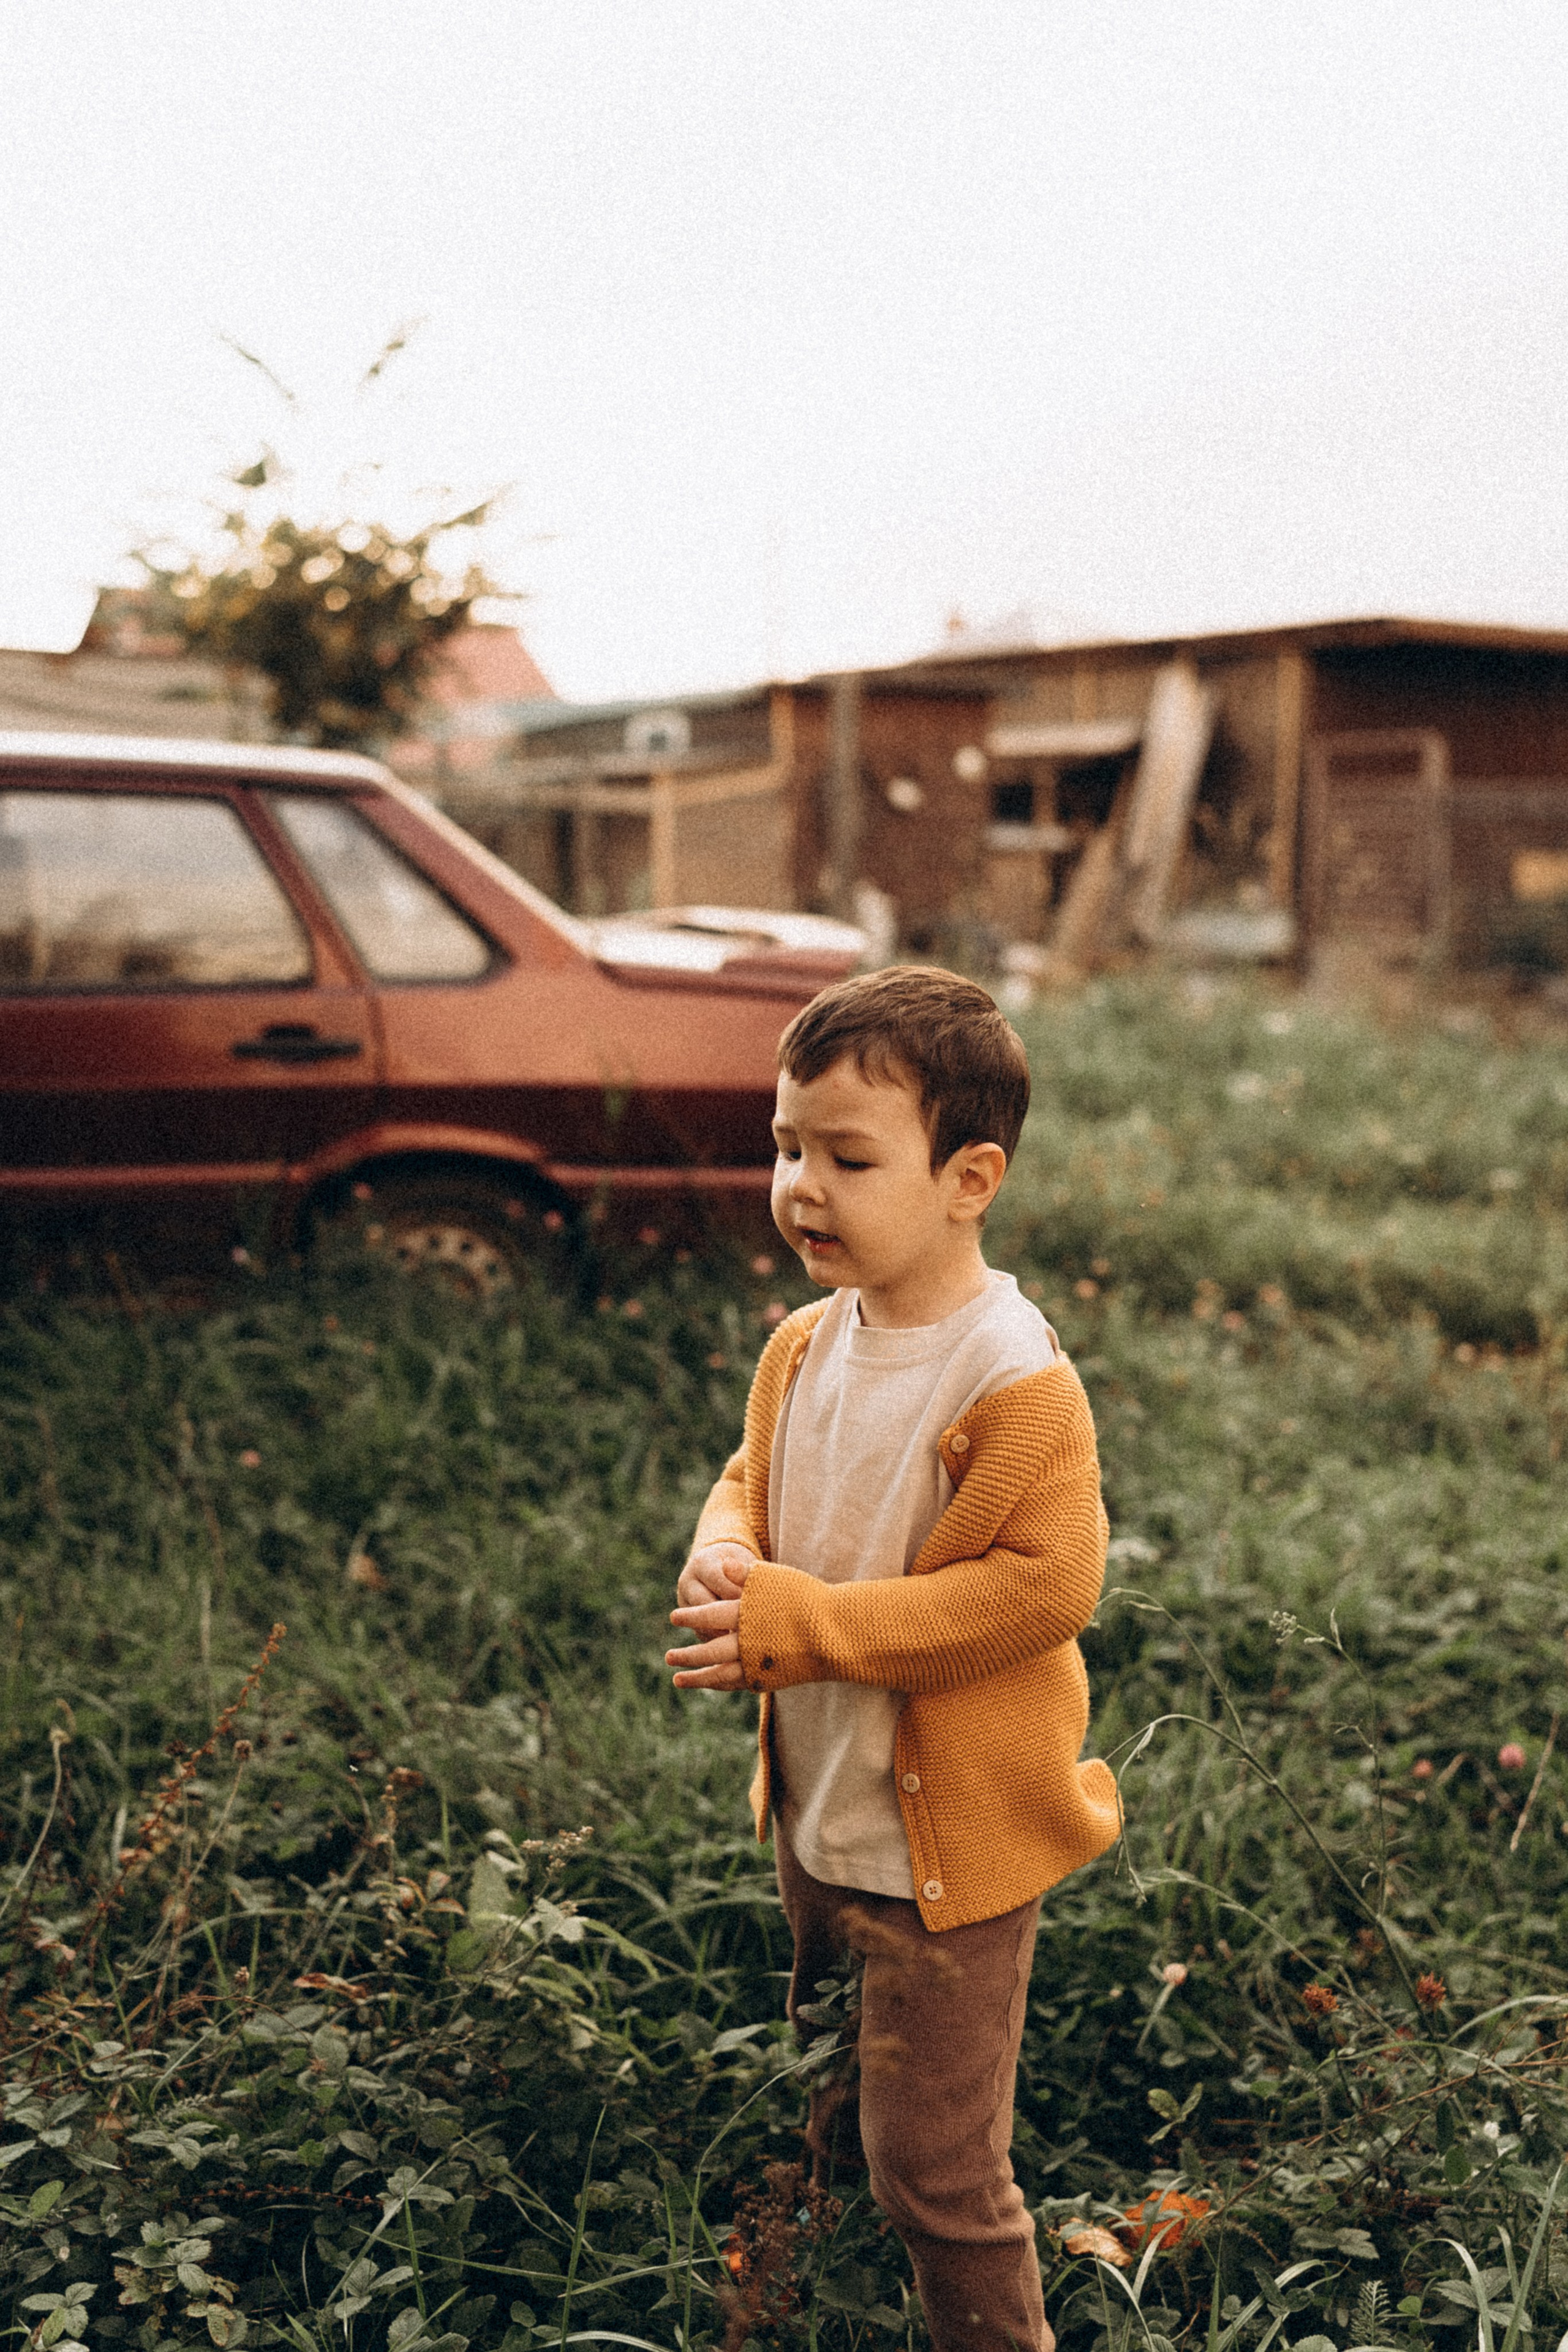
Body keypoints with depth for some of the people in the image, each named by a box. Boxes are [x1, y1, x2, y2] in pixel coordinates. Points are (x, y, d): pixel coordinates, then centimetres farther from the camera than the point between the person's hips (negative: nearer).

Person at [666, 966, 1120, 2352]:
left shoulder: (1016, 1383, -26)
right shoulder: (805, 1344, -3)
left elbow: (1045, 1585, -28)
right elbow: (751, 1483, 12)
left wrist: (805, 1622, -28)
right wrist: (725, 1561, -13)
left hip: (949, 1843, -7)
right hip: (813, 1812, 8)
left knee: (934, 2163, 4)